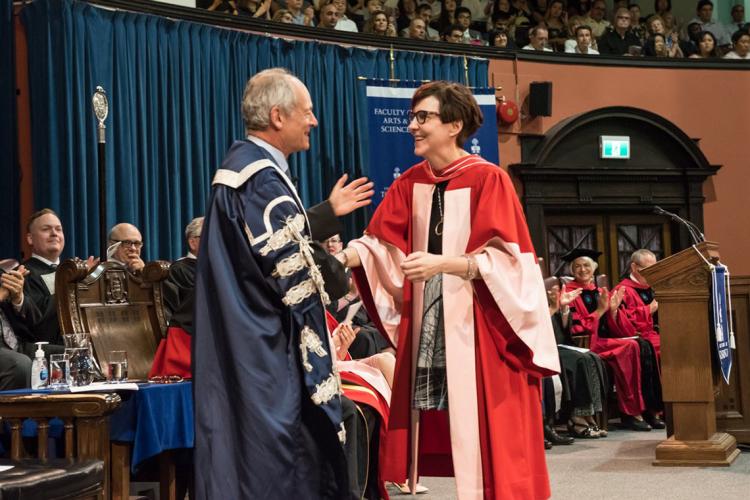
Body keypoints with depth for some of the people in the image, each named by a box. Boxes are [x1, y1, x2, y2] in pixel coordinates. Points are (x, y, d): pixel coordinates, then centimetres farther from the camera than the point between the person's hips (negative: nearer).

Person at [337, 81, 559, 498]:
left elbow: (505, 258, -13)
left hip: (480, 325, -5)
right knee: (439, 427, 5)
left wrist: (442, 264, -25)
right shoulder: (411, 183, 9)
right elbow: (383, 245, 5)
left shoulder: (488, 180, -8)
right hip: (428, 324, 6)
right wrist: (342, 257, -14)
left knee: (487, 430, -3)